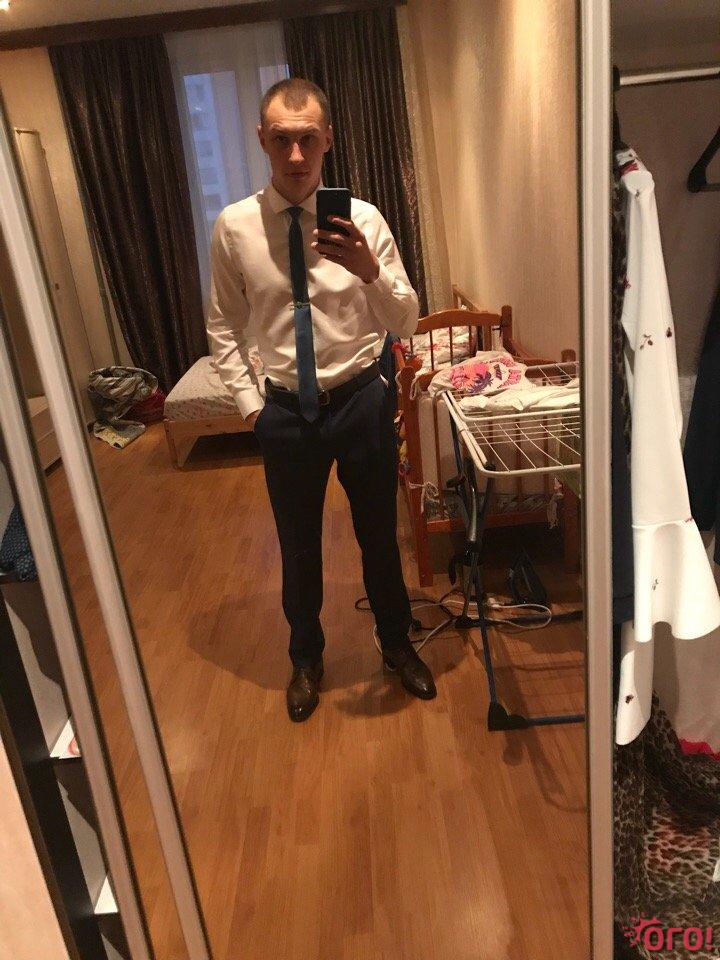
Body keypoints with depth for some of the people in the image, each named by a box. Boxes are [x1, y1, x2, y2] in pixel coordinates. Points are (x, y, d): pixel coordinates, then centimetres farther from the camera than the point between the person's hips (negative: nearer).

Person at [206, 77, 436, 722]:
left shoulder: (363, 220, -9)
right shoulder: (234, 227, -6)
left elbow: (406, 323, -10)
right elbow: (224, 326, 4)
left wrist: (370, 271, -28)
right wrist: (249, 401, -3)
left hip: (361, 399, 0)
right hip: (286, 410, 1)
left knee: (379, 534, 16)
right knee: (299, 545, 16)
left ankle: (396, 643, 43)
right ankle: (307, 657, 43)